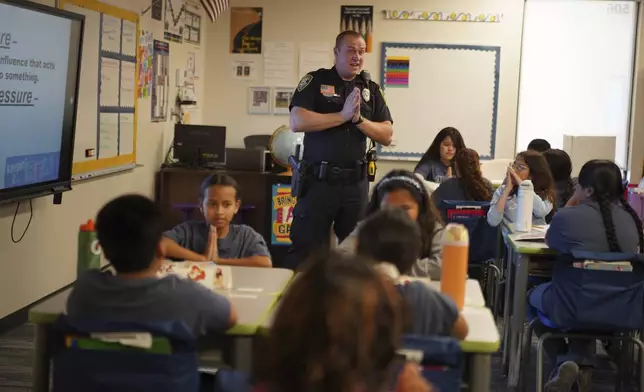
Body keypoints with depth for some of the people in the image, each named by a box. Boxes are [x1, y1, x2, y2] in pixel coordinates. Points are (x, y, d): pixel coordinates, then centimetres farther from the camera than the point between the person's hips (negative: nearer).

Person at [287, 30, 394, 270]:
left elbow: (387, 136, 4)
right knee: (305, 250, 1)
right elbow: (297, 122, -15)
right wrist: (343, 115, -16)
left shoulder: (371, 89, 10)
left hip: (356, 182, 4)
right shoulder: (315, 80, 0)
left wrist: (359, 119, -13)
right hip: (318, 180, -3)